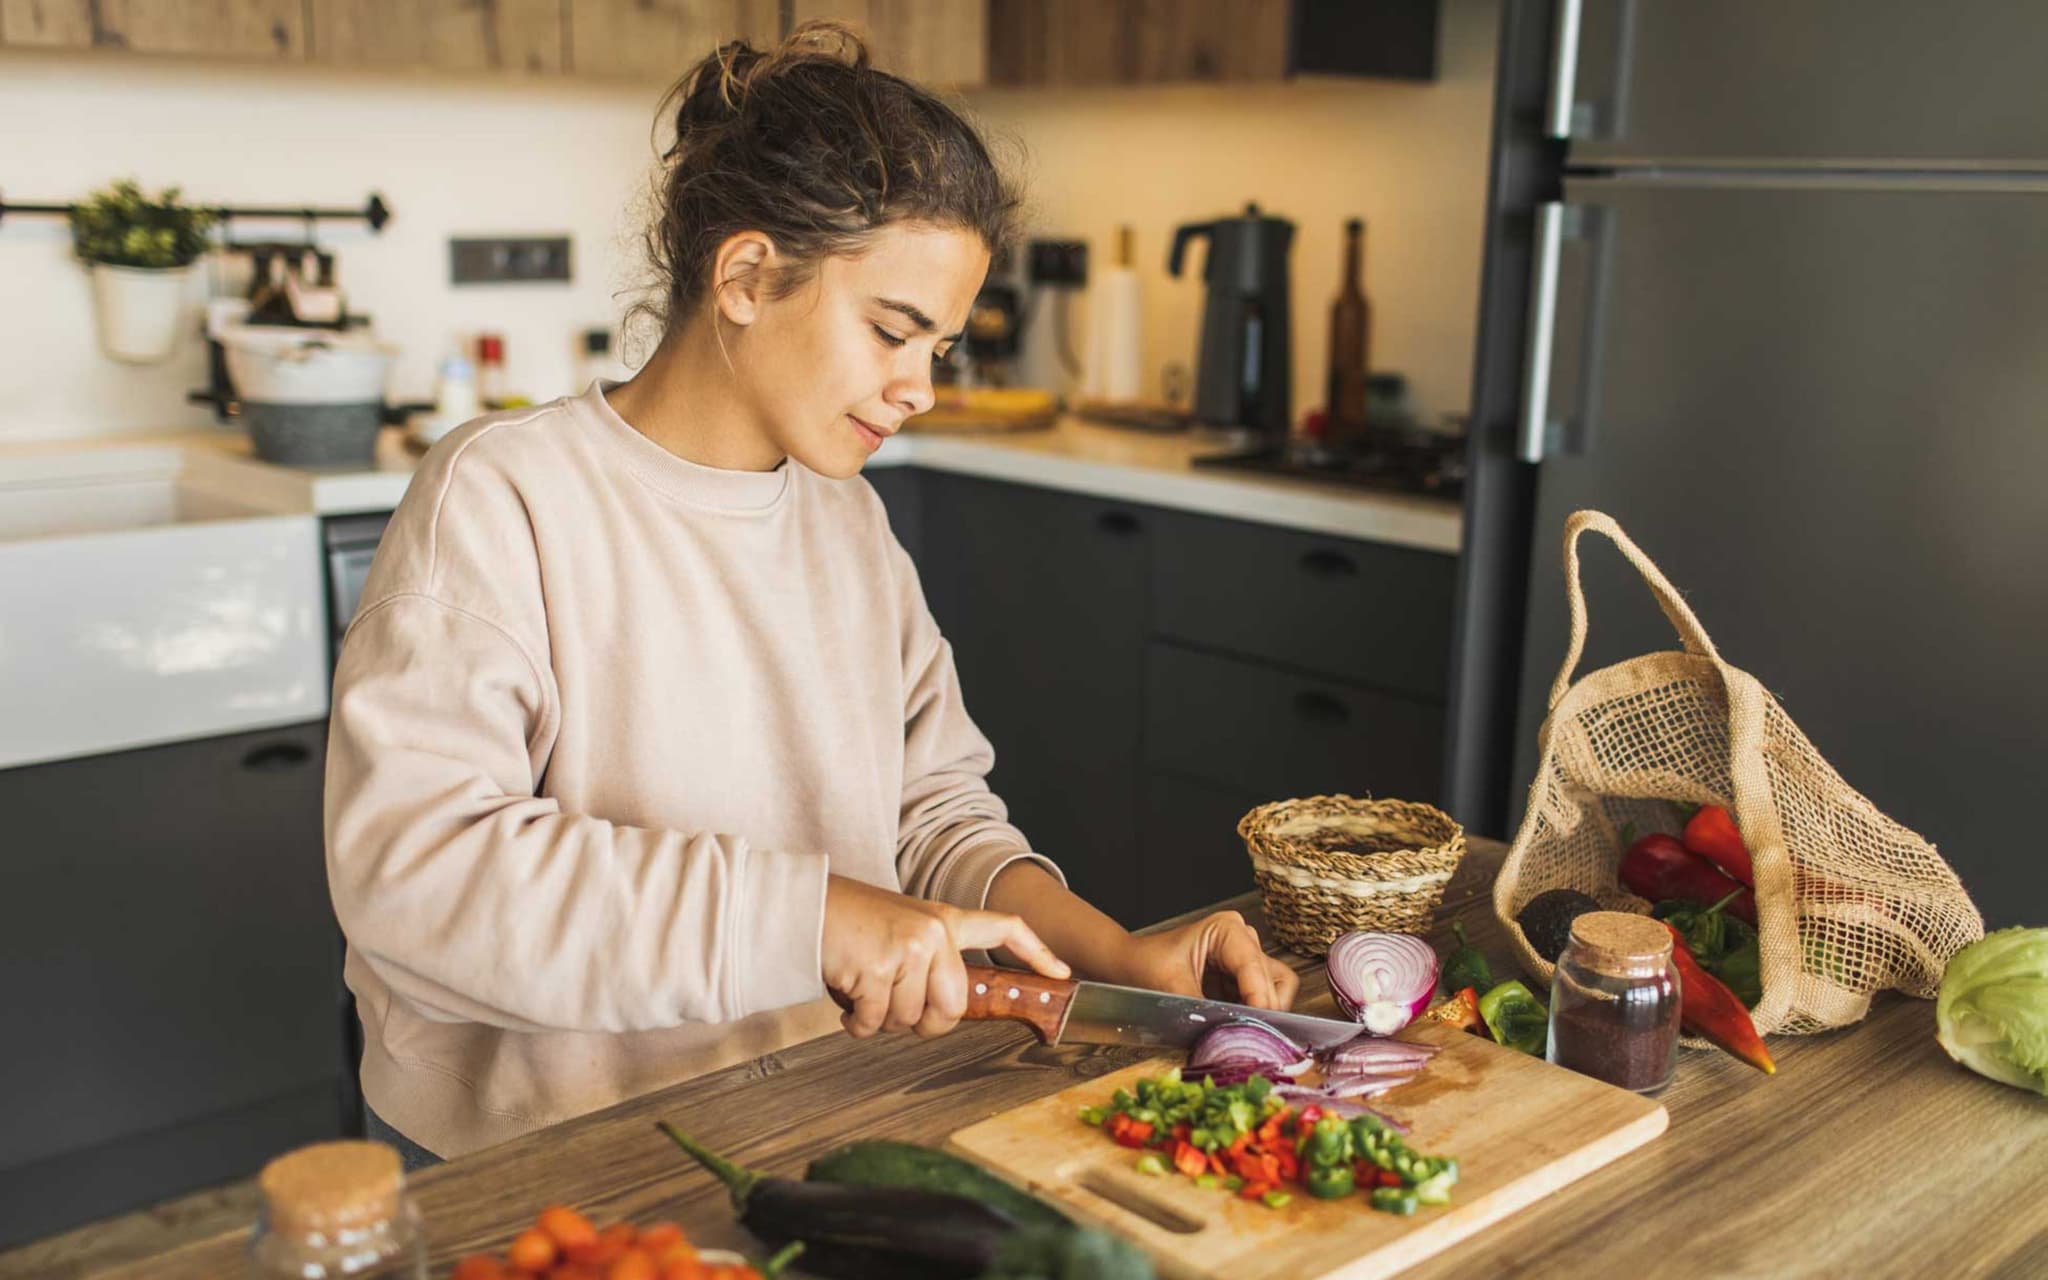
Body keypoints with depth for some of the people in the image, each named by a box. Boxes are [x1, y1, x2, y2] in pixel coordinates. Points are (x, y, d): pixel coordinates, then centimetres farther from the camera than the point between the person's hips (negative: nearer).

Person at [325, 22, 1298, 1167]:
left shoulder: (849, 518, 11)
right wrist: (806, 918, -27)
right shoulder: (500, 496, -11)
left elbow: (931, 805, 11)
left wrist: (1111, 952, -7)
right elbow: (407, 859, -22)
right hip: (538, 1160, -5)